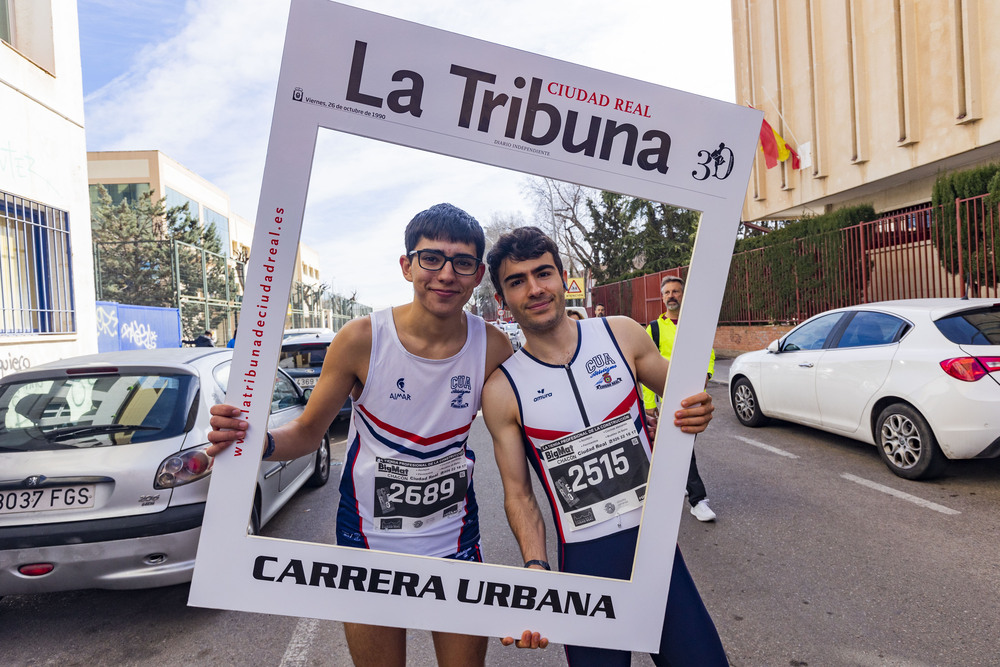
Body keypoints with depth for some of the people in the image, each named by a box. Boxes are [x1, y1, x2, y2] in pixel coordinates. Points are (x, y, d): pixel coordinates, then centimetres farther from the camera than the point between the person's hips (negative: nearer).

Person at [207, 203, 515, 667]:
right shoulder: (361, 340, -16)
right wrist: (256, 442, -28)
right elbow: (307, 432, -7)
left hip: (454, 541, 2)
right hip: (368, 540, -1)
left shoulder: (493, 348, -12)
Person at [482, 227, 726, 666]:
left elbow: (681, 397, 11)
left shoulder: (622, 335, -3)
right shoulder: (502, 390, -7)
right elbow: (518, 493, -1)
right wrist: (535, 566, -15)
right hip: (584, 563, -1)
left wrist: (697, 413, -13)